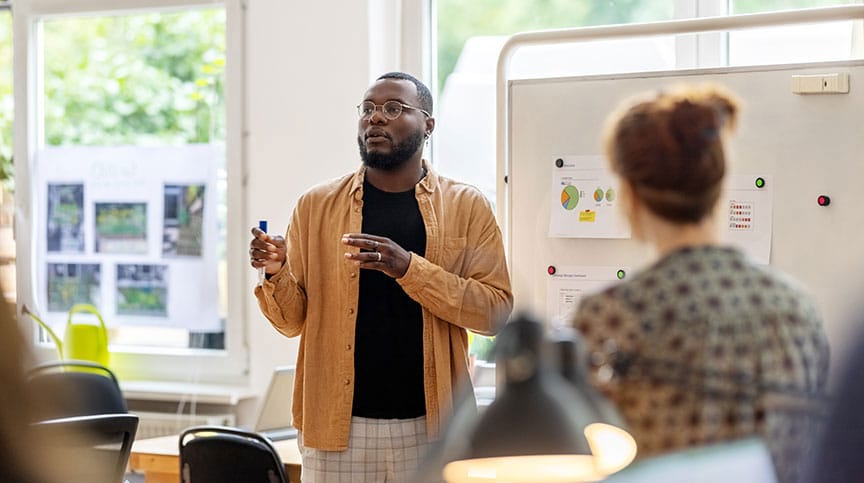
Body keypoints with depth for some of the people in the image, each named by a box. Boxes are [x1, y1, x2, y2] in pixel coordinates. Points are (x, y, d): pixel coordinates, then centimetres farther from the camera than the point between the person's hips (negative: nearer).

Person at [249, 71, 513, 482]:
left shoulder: (466, 206, 4)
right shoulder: (317, 205, 7)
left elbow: (495, 311, -6)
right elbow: (293, 321, 8)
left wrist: (409, 268, -18)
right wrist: (276, 274, -13)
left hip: (430, 426, 0)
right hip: (338, 423, 1)